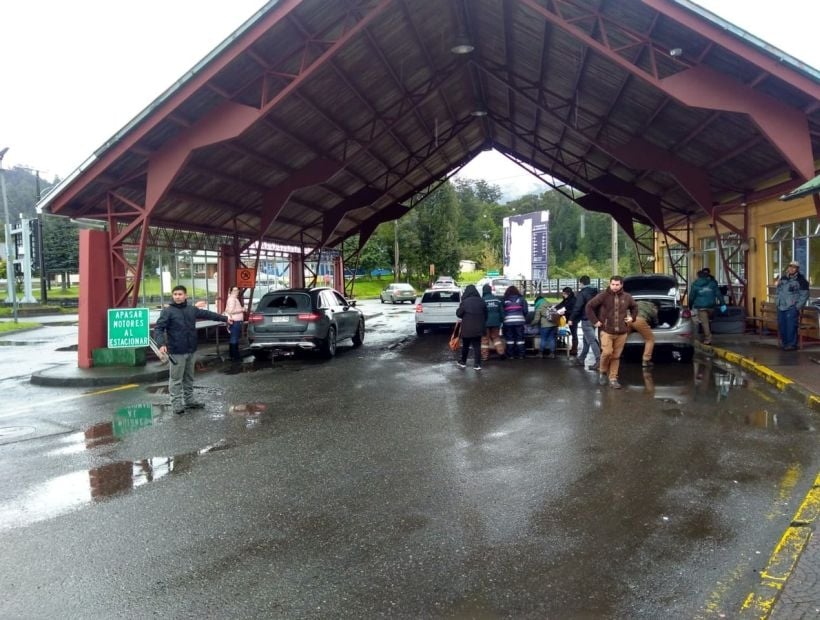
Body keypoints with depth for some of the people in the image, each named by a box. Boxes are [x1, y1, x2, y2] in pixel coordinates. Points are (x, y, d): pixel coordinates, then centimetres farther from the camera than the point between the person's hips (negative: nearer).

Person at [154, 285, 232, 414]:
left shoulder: (192, 309, 7)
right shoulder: (167, 311, -9)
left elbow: (208, 314, 21)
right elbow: (158, 329, -14)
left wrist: (225, 318, 29)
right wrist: (161, 344, -30)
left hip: (191, 351, 6)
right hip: (177, 352, -6)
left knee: (189, 378, 16)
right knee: (176, 379, 0)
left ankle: (189, 401, 27)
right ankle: (176, 404, 7)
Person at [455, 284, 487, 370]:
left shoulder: (465, 302, -13)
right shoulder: (481, 301, 3)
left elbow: (459, 313, -8)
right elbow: (485, 314, 10)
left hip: (467, 328, -3)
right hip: (478, 328, 3)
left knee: (465, 345, 14)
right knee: (477, 346, 5)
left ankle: (463, 362, 24)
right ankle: (477, 364, 0)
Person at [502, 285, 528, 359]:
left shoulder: (505, 300, 2)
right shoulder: (521, 299, 7)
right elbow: (525, 310, 4)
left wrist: (503, 319, 13)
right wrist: (524, 317, 19)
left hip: (508, 321, -1)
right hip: (519, 320, 1)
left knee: (510, 338, 5)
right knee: (520, 338, 7)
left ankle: (511, 355, 5)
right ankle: (521, 355, 6)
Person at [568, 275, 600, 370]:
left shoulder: (582, 293, -13)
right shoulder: (596, 292, 12)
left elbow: (577, 308, -17)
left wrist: (571, 319, -12)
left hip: (586, 320, -8)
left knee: (591, 340, -10)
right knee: (587, 340, 17)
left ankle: (599, 361, -16)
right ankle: (581, 359, 27)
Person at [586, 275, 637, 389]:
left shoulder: (627, 297, 6)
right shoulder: (603, 295, -7)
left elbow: (634, 307, 26)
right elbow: (589, 306, -3)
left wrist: (632, 317, 11)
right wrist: (595, 321, -5)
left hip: (622, 332, 3)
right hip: (607, 330, -3)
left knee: (616, 356, 5)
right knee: (607, 352, -15)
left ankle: (613, 379, 14)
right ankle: (602, 371, 13)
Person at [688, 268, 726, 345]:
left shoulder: (695, 284, 1)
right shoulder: (713, 282, 4)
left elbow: (691, 296, 3)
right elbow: (718, 294, -1)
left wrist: (690, 306, 14)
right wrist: (722, 304, -2)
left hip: (701, 307, -2)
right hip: (711, 306, 2)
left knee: (704, 323, -3)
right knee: (708, 322, 20)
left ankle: (708, 339, -8)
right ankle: (707, 337, 27)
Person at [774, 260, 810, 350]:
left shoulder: (801, 281, -5)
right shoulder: (783, 278, 13)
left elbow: (804, 295, -6)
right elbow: (777, 291, 21)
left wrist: (797, 307, -12)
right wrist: (777, 302, 11)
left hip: (792, 309, -6)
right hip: (781, 308, 6)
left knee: (791, 327, -9)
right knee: (781, 326, 9)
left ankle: (792, 344, -2)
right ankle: (784, 343, 21)